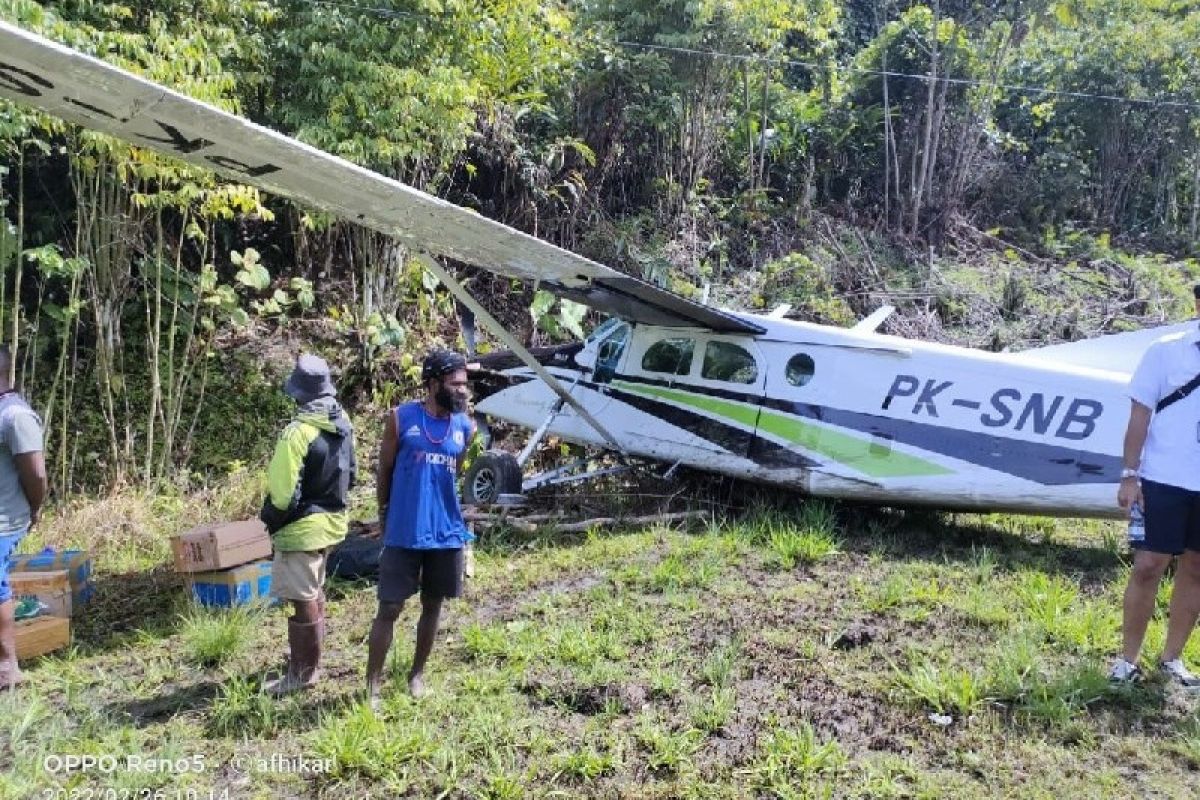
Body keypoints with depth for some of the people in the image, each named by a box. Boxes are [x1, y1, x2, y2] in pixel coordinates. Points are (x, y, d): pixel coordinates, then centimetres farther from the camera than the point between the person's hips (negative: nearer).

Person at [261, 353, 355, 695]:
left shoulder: (299, 432, -24)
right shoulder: (344, 424, 2)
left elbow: (284, 492, -21)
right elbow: (350, 475, 11)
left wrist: (270, 520, -3)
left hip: (302, 526, -9)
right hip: (332, 519, 9)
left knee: (304, 600, 2)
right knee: (314, 593, 22)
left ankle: (304, 672, 14)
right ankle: (308, 661, 36)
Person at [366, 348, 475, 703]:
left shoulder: (466, 427, 2)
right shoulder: (400, 418, -5)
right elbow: (384, 471, 4)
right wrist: (386, 519, 10)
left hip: (447, 534, 3)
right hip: (404, 534, -3)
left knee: (433, 605, 14)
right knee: (389, 608, 1)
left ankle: (418, 672, 33)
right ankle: (372, 687, 13)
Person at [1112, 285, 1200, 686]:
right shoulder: (1166, 351, -3)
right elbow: (1140, 414, -3)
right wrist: (1130, 475, -7)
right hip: (1163, 480, -3)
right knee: (1147, 566, -2)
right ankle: (1128, 658, 10)